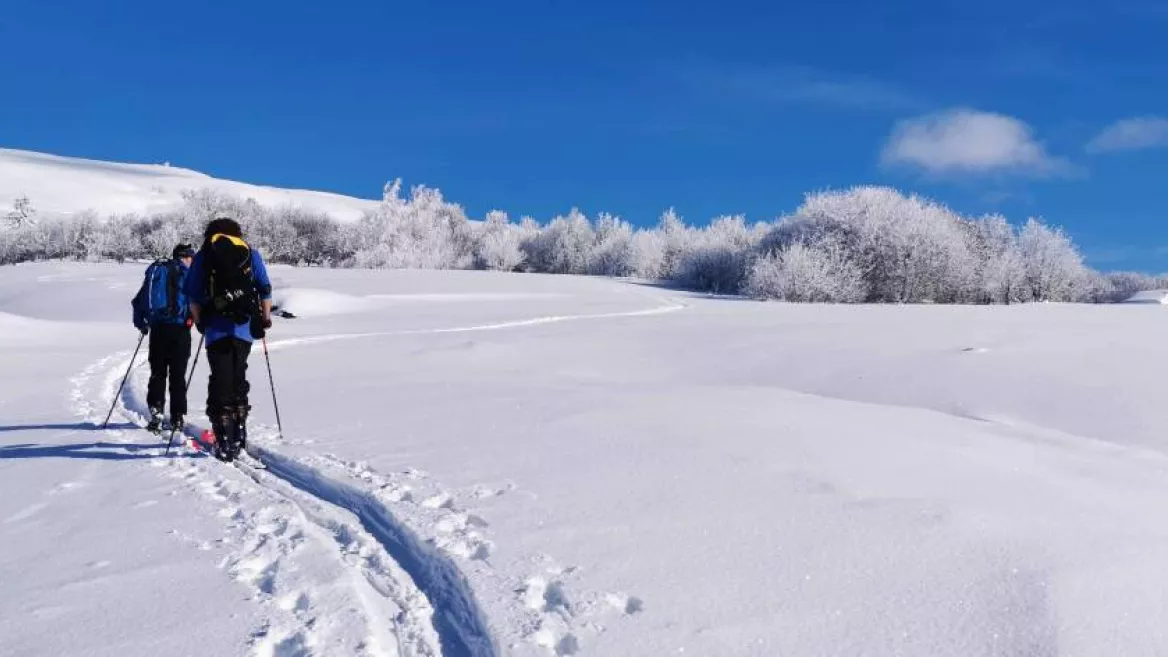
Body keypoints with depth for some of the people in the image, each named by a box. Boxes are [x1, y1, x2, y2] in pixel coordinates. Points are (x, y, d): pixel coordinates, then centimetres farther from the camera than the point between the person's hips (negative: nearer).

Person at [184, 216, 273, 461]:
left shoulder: (203, 256, 10)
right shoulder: (251, 253, 13)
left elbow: (194, 296, 4)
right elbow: (265, 290, 8)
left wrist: (200, 321, 16)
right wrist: (265, 318, 18)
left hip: (217, 328, -2)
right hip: (245, 327, 2)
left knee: (221, 381, -2)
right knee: (238, 377, 17)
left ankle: (225, 439, -10)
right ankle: (239, 429, 22)